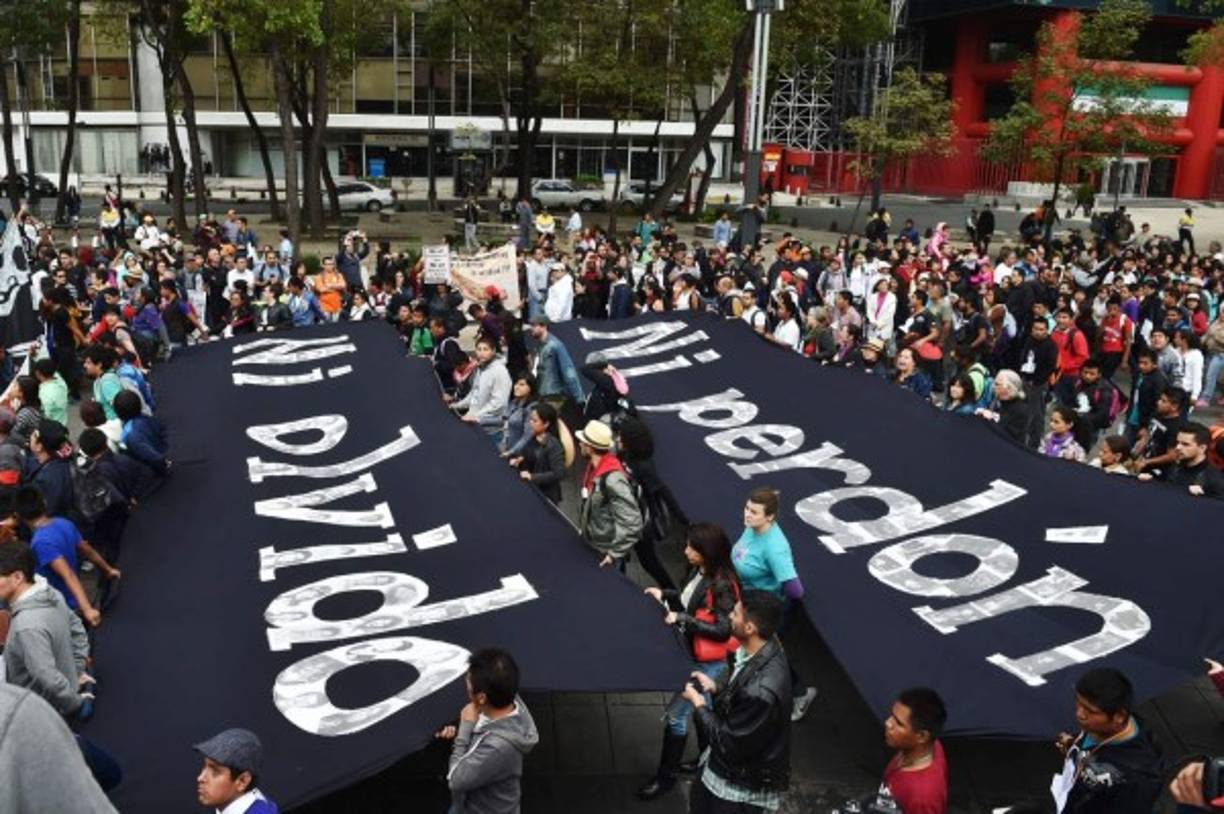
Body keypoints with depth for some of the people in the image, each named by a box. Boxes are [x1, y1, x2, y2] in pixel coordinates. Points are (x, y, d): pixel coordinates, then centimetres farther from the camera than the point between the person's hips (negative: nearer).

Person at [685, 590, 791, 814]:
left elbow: (730, 744, -27)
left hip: (743, 787, -8)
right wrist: (715, 686, -2)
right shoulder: (763, 649, -12)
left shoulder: (762, 691, -40)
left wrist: (699, 705, -16)